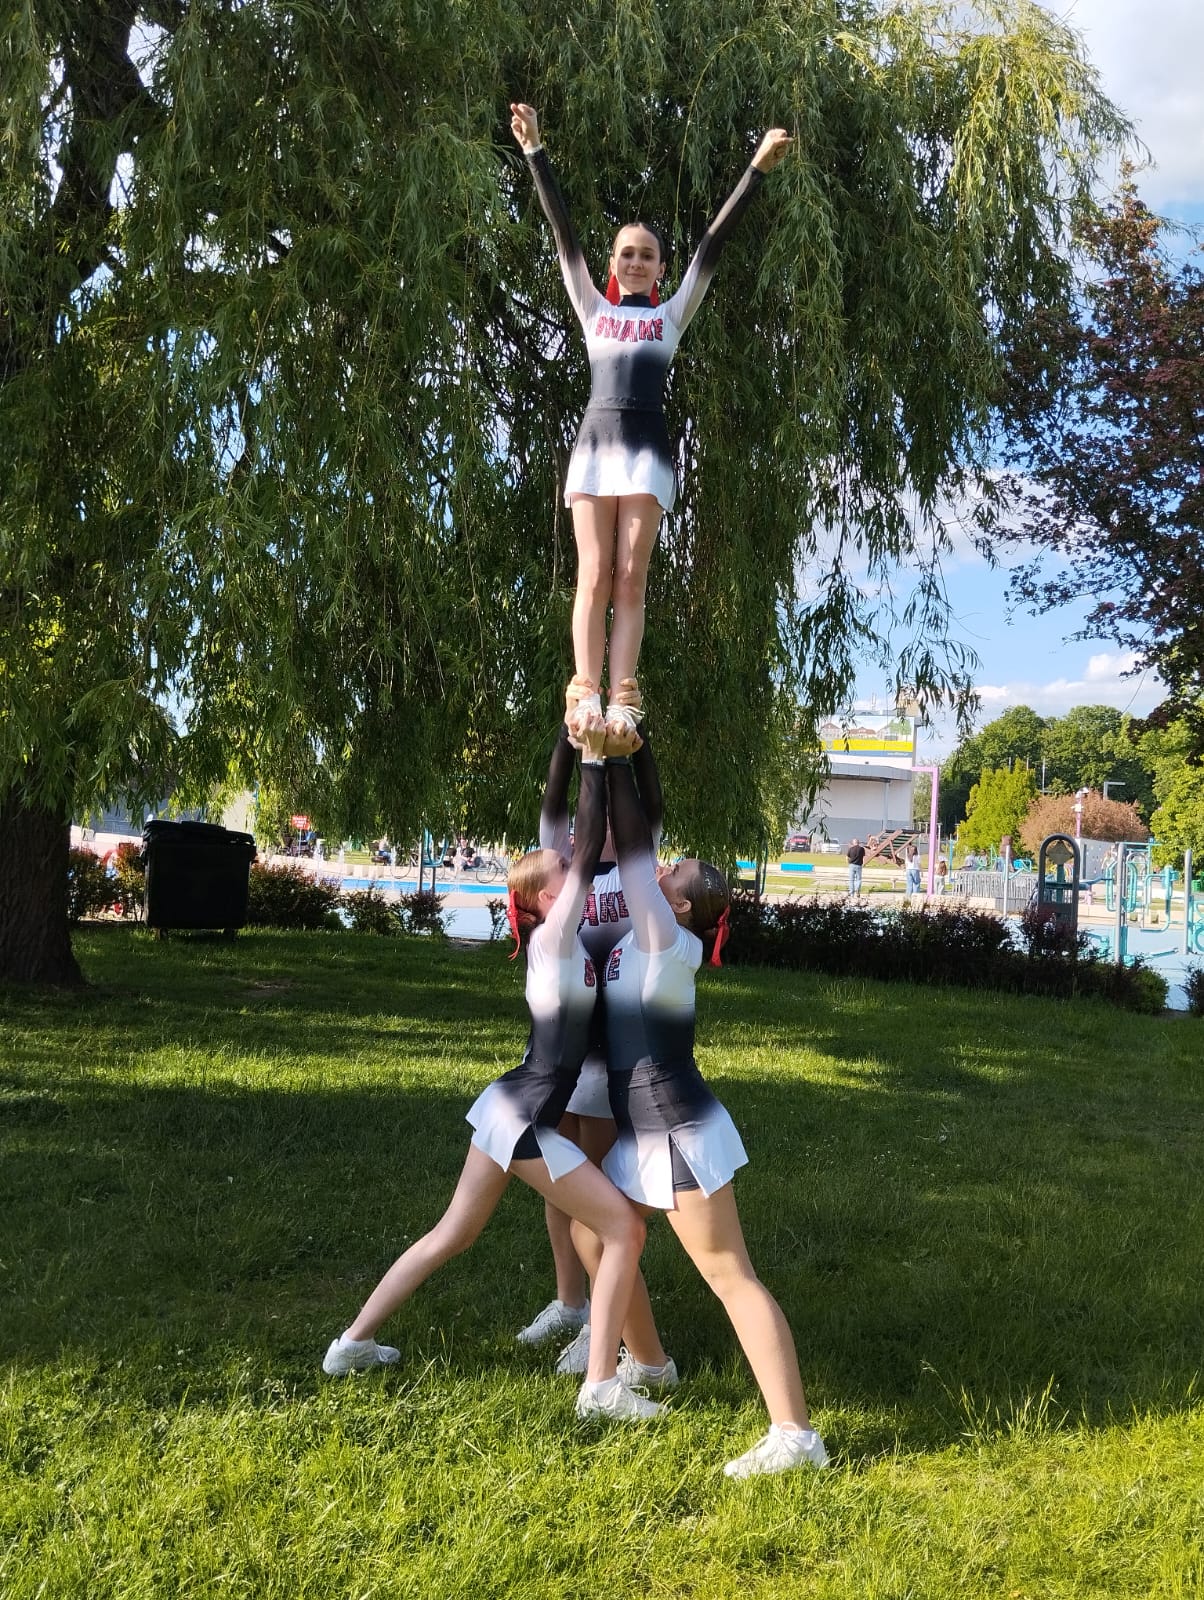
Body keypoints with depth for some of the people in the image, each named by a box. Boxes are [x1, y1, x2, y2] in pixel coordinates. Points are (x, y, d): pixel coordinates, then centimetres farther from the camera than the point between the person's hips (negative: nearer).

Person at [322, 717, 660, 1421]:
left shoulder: (558, 940, 7)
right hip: (525, 1121, -9)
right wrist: (594, 761, -19)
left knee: (453, 1234, 20)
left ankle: (353, 1343, 30)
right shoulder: (556, 936, -15)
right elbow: (589, 851, -20)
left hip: (507, 1109, 9)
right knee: (625, 1229, -2)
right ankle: (602, 1385, 0)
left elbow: (591, 851, 11)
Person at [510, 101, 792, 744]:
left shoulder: (672, 314, 18)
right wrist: (534, 152, 10)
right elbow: (562, 232, 15)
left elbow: (714, 241, 13)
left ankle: (622, 703, -17)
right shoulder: (593, 308, 19)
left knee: (630, 581, -8)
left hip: (647, 447, -1)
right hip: (594, 443, 1)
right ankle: (584, 696, -18)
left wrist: (758, 168, 9)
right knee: (593, 578, -9)